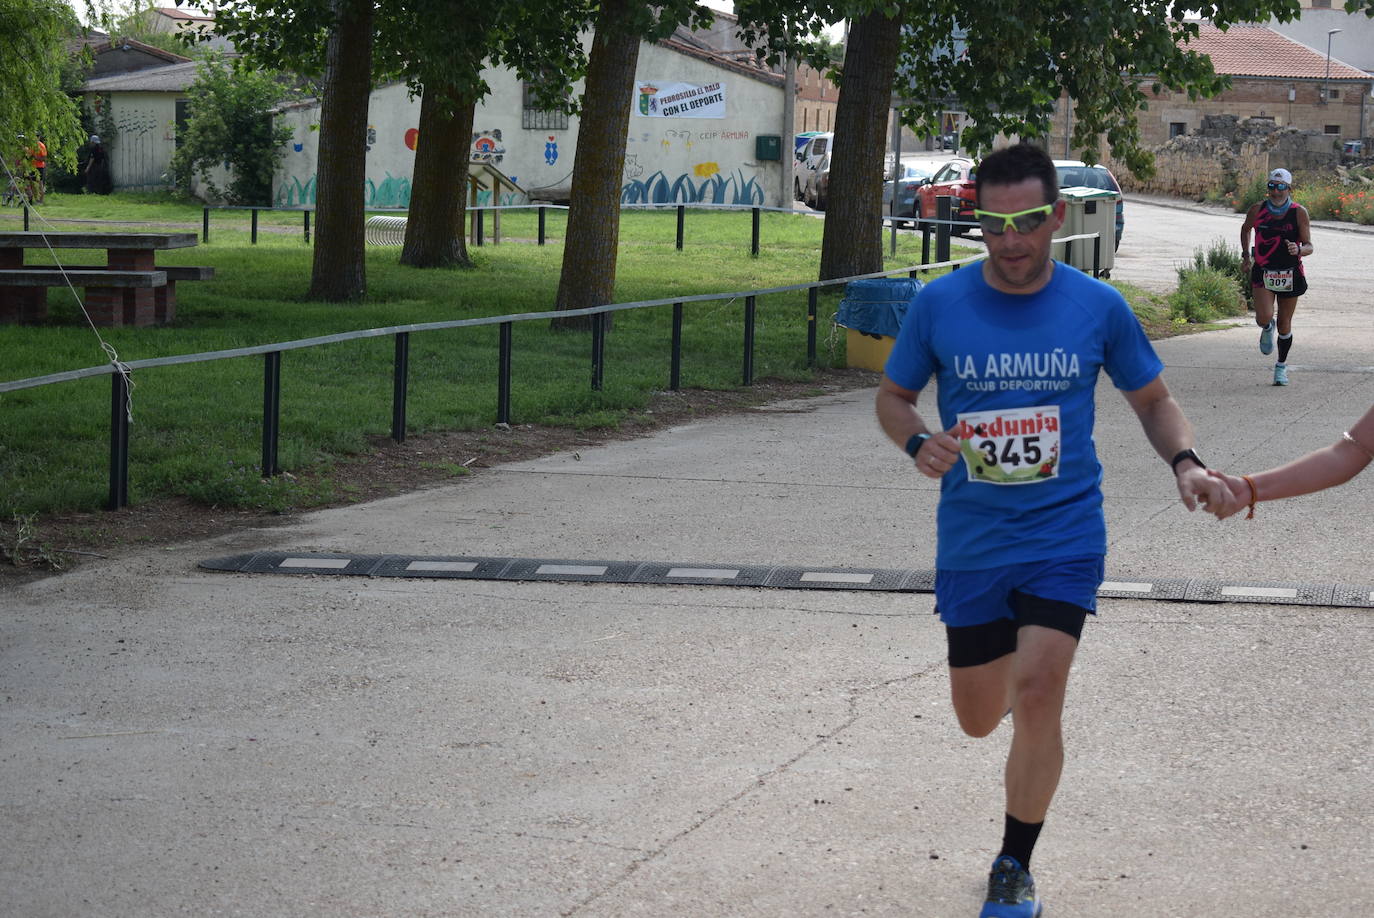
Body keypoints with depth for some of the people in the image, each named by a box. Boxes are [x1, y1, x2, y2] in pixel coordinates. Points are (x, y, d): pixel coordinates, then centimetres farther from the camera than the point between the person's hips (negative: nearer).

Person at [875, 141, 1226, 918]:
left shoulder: (1098, 307, -4)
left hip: (1066, 539, -2)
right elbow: (893, 396, 8)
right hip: (971, 546, 2)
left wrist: (1185, 462, -11)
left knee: (1037, 697, -18)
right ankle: (1023, 669, 50)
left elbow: (1154, 399, 9)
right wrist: (918, 441, -15)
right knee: (979, 718, 11)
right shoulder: (939, 305, -5)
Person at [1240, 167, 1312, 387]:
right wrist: (1246, 255, 13)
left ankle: (1282, 365, 31)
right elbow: (1245, 229, 18)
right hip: (1263, 273, 0)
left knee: (1284, 325, 8)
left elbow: (1309, 246, -8)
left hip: (1290, 275, 0)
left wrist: (1299, 249, -30)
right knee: (1263, 318, -19)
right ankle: (1267, 329, 21)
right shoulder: (1257, 210, -4)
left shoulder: (1299, 213, -8)